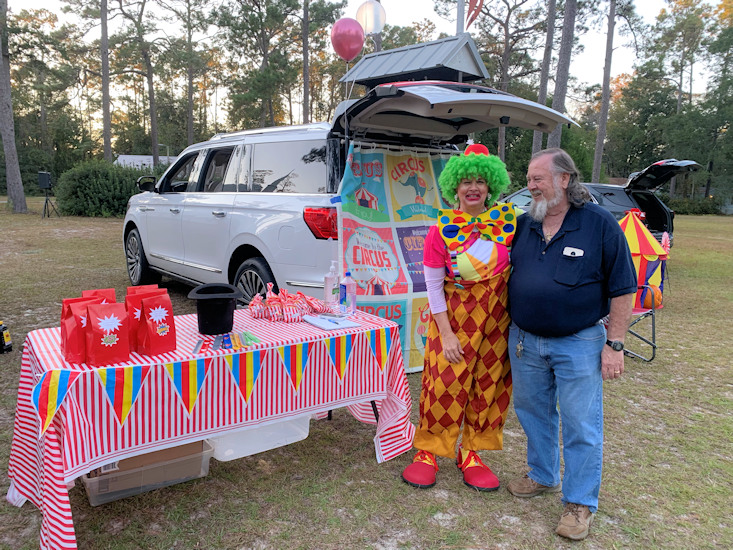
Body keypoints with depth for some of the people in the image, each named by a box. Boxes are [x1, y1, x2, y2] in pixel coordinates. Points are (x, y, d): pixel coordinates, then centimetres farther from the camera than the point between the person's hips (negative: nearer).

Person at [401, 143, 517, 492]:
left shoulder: (509, 220, -2)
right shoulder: (442, 229, -9)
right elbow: (433, 286, -8)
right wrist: (446, 334, -12)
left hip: (497, 317, 3)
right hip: (455, 316, -3)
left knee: (488, 384, 11)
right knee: (445, 384, 1)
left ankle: (470, 452, 30)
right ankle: (428, 451, 22)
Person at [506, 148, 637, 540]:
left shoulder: (601, 224, -10)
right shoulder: (524, 224, 4)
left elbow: (622, 289, -8)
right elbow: (509, 275, 15)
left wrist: (614, 344, -11)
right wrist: (511, 330, 11)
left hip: (579, 344, -5)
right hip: (524, 339, 5)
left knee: (581, 425, 4)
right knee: (532, 412, 17)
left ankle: (580, 502, 22)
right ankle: (543, 476, 39)